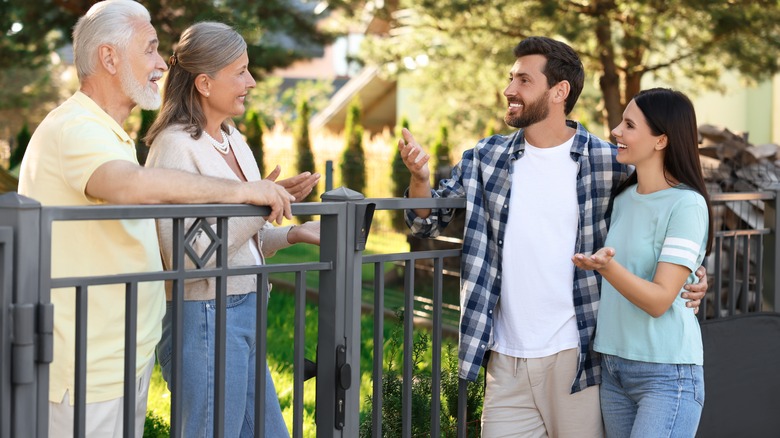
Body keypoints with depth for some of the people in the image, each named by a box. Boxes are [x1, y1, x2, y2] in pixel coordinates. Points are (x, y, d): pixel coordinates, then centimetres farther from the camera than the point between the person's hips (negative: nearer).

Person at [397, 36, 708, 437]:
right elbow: (428, 224, 9)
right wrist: (419, 178, -10)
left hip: (576, 357, -3)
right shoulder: (486, 159, 5)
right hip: (506, 359, 3)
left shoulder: (608, 163, -4)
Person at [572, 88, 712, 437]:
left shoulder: (686, 205, -12)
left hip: (666, 372, -7)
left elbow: (659, 300, -19)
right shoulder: (624, 198, 10)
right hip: (612, 367, 7)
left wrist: (605, 265, -31)